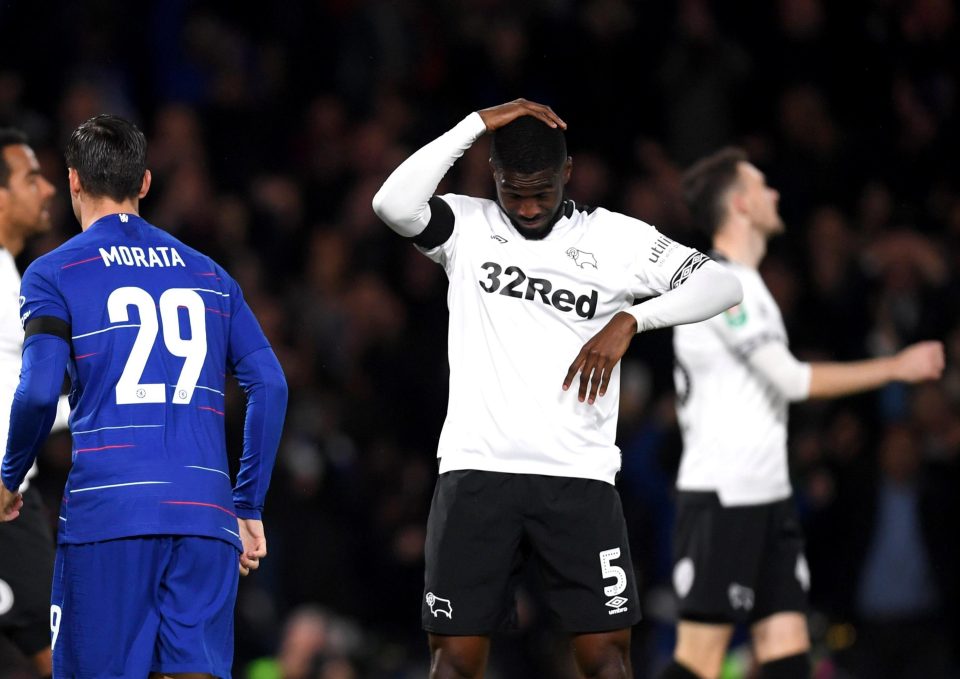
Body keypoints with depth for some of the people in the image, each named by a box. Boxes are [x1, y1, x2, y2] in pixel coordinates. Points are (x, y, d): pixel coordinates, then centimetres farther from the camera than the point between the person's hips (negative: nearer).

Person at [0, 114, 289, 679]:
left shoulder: (53, 274, 5)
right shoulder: (210, 276, 18)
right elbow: (270, 385, 11)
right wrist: (249, 508, 16)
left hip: (105, 509, -3)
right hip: (205, 516, 3)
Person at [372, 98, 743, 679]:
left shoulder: (616, 238, 6)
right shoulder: (466, 227, 6)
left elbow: (723, 284, -2)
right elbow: (393, 204, -15)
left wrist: (629, 321, -15)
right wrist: (479, 124, -12)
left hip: (580, 477, 0)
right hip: (478, 472, 0)